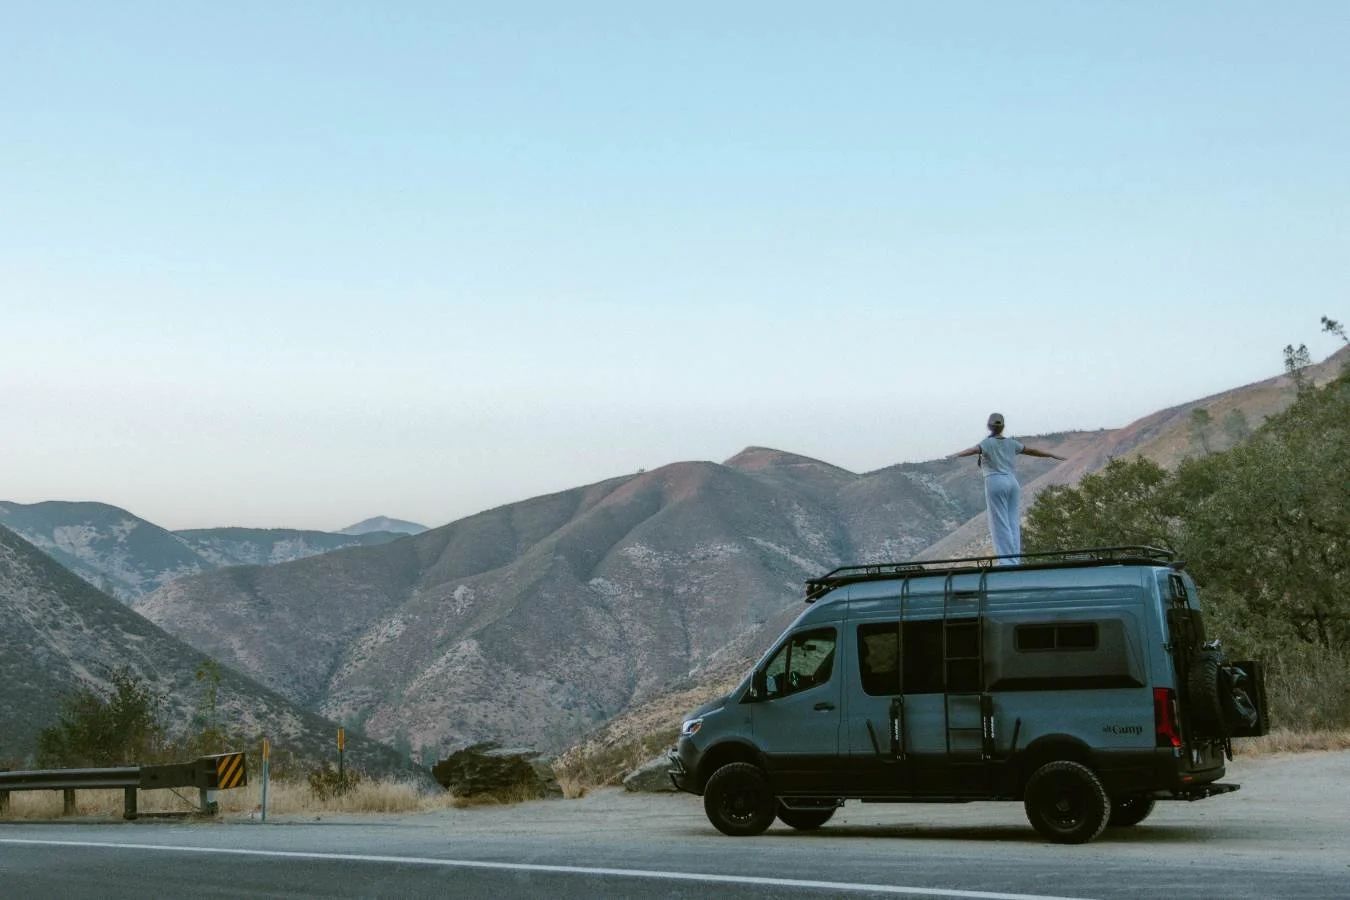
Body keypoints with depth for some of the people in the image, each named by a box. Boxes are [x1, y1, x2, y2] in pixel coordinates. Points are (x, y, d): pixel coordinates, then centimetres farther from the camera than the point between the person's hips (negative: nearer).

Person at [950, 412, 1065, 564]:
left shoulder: (988, 443, -3)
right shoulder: (1011, 443, 13)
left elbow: (974, 449, -24)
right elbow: (1031, 450, 23)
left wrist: (957, 455, -40)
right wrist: (1052, 455, 37)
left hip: (996, 483, -5)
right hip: (1012, 483, 5)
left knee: (1001, 525, -6)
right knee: (1014, 523, 6)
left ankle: (1008, 561, -12)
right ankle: (1015, 560, 4)